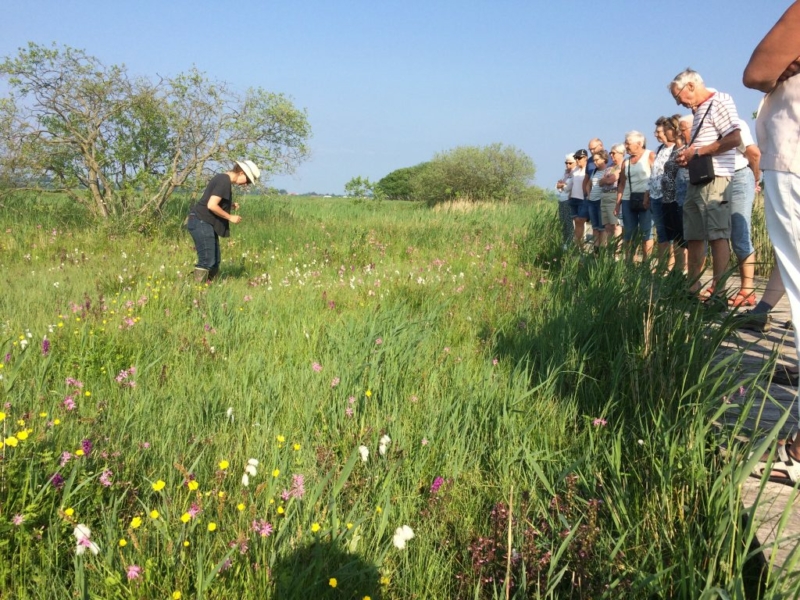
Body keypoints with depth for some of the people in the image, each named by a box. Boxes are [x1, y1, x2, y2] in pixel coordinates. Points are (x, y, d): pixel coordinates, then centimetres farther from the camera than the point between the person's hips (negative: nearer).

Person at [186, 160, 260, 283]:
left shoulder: (223, 178, 14)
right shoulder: (224, 181, -16)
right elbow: (211, 205, -23)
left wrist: (231, 206, 7)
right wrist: (230, 217, -13)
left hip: (206, 223, 10)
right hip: (201, 222, -10)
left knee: (215, 261, 11)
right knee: (206, 260, -11)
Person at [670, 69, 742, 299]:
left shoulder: (719, 102, -7)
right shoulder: (700, 110, 20)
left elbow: (734, 138, -19)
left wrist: (696, 152, -15)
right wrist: (687, 157, 5)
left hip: (714, 179, -10)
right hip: (697, 180, 10)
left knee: (717, 235, -8)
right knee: (693, 236, 10)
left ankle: (718, 291, -7)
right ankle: (693, 287, 16)